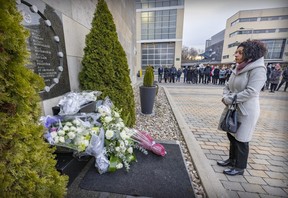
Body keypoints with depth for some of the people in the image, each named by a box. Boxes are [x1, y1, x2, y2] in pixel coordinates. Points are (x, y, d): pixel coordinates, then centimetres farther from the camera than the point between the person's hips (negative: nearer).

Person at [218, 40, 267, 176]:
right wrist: (226, 97, -8)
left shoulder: (258, 69, -15)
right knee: (232, 135, 18)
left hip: (246, 111, -8)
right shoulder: (237, 69, 9)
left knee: (241, 139, 6)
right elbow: (227, 86, 11)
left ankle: (239, 167, 27)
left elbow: (250, 92, -24)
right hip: (232, 109, 8)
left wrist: (229, 100, -18)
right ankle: (232, 160, 39)